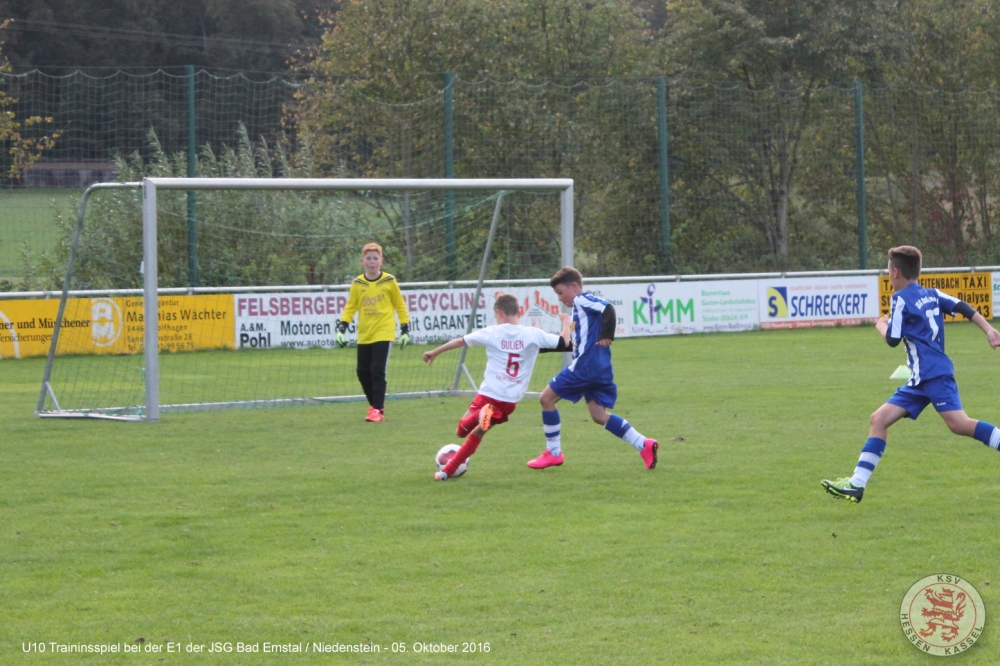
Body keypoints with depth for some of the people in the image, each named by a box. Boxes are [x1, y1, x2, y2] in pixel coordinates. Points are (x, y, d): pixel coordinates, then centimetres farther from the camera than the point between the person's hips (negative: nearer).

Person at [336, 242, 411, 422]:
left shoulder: (389, 281, -1)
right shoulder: (357, 284, 3)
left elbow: (400, 305, 6)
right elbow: (350, 307, 7)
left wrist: (405, 329, 5)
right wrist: (342, 328, -4)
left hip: (383, 333, -4)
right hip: (364, 335, 4)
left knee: (377, 371, -12)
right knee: (363, 372, 5)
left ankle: (377, 409, -8)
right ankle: (375, 405, 21)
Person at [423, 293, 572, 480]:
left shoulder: (492, 333, -2)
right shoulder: (533, 334, -1)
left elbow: (460, 341, 7)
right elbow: (564, 342, 6)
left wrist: (434, 352, 20)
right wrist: (566, 321, 27)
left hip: (489, 393, -3)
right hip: (511, 400, 3)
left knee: (463, 430, 10)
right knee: (476, 433, 20)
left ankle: (481, 415, -23)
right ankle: (447, 471, 16)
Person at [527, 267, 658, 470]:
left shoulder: (582, 300, -7)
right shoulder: (581, 305, 22)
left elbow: (608, 308, -24)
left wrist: (607, 336, -19)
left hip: (586, 367, -10)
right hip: (600, 369, 10)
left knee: (547, 397, 1)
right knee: (599, 415, 11)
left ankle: (553, 452, 6)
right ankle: (644, 445, 1)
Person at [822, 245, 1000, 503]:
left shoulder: (901, 299, -4)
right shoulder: (932, 295, 18)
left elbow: (893, 339, -5)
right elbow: (963, 308, 6)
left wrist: (881, 324, 15)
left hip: (934, 374, -9)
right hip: (921, 380, 9)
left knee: (958, 423, -21)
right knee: (879, 419, 7)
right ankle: (856, 485, 4)